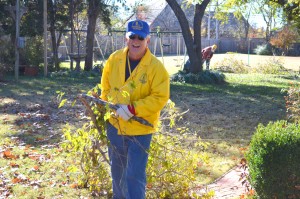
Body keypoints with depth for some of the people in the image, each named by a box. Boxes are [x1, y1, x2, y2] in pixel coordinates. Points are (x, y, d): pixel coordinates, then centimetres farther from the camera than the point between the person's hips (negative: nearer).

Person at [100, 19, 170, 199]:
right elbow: (106, 86, 13)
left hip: (140, 129, -5)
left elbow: (160, 97, -19)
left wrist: (132, 109, -26)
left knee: (135, 175, -7)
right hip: (115, 125, 5)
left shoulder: (156, 67, -16)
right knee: (117, 171, 22)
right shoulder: (115, 59, -2)